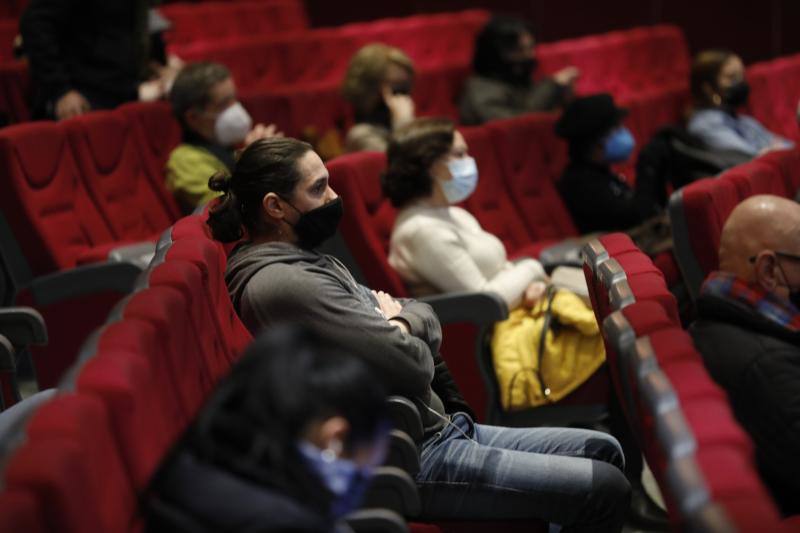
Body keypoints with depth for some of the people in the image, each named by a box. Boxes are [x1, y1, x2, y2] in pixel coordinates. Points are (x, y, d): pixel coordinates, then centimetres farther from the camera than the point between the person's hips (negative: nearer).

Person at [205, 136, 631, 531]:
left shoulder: (305, 261, 12)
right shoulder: (281, 284, -21)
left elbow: (427, 321, 14)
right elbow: (412, 366, -23)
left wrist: (399, 324, -8)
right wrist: (396, 326, -2)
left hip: (439, 430, 10)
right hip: (410, 461, -10)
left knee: (603, 451, 11)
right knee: (605, 489, -10)